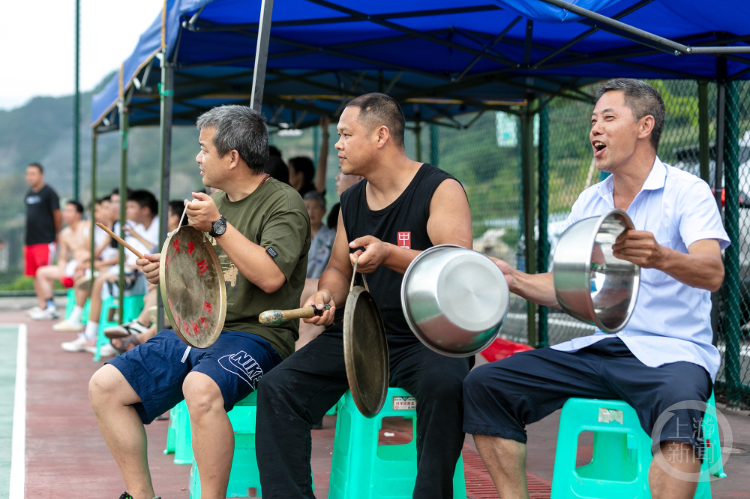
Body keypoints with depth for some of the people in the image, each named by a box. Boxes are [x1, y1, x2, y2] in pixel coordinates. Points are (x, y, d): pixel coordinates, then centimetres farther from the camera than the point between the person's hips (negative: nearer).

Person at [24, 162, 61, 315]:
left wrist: (55, 235, 0)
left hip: (45, 241, -8)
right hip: (30, 241, 8)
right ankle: (40, 304, 15)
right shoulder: (29, 194, 16)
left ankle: (44, 305, -8)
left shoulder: (49, 192, -7)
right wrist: (29, 237, 16)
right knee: (35, 275, 9)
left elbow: (58, 215, -7)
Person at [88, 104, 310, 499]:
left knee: (200, 387, -39)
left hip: (253, 334, -8)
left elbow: (270, 277, -22)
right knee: (105, 386, -6)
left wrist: (219, 226, -19)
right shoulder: (213, 202, 19)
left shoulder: (283, 204, -7)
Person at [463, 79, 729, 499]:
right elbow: (563, 287, 18)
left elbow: (712, 273, -21)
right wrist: (514, 279, -1)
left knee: (678, 399, -41)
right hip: (598, 349, 6)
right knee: (484, 384, -8)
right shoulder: (588, 203, 16)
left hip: (670, 351, -6)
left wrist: (661, 257, -41)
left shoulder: (687, 192, -4)